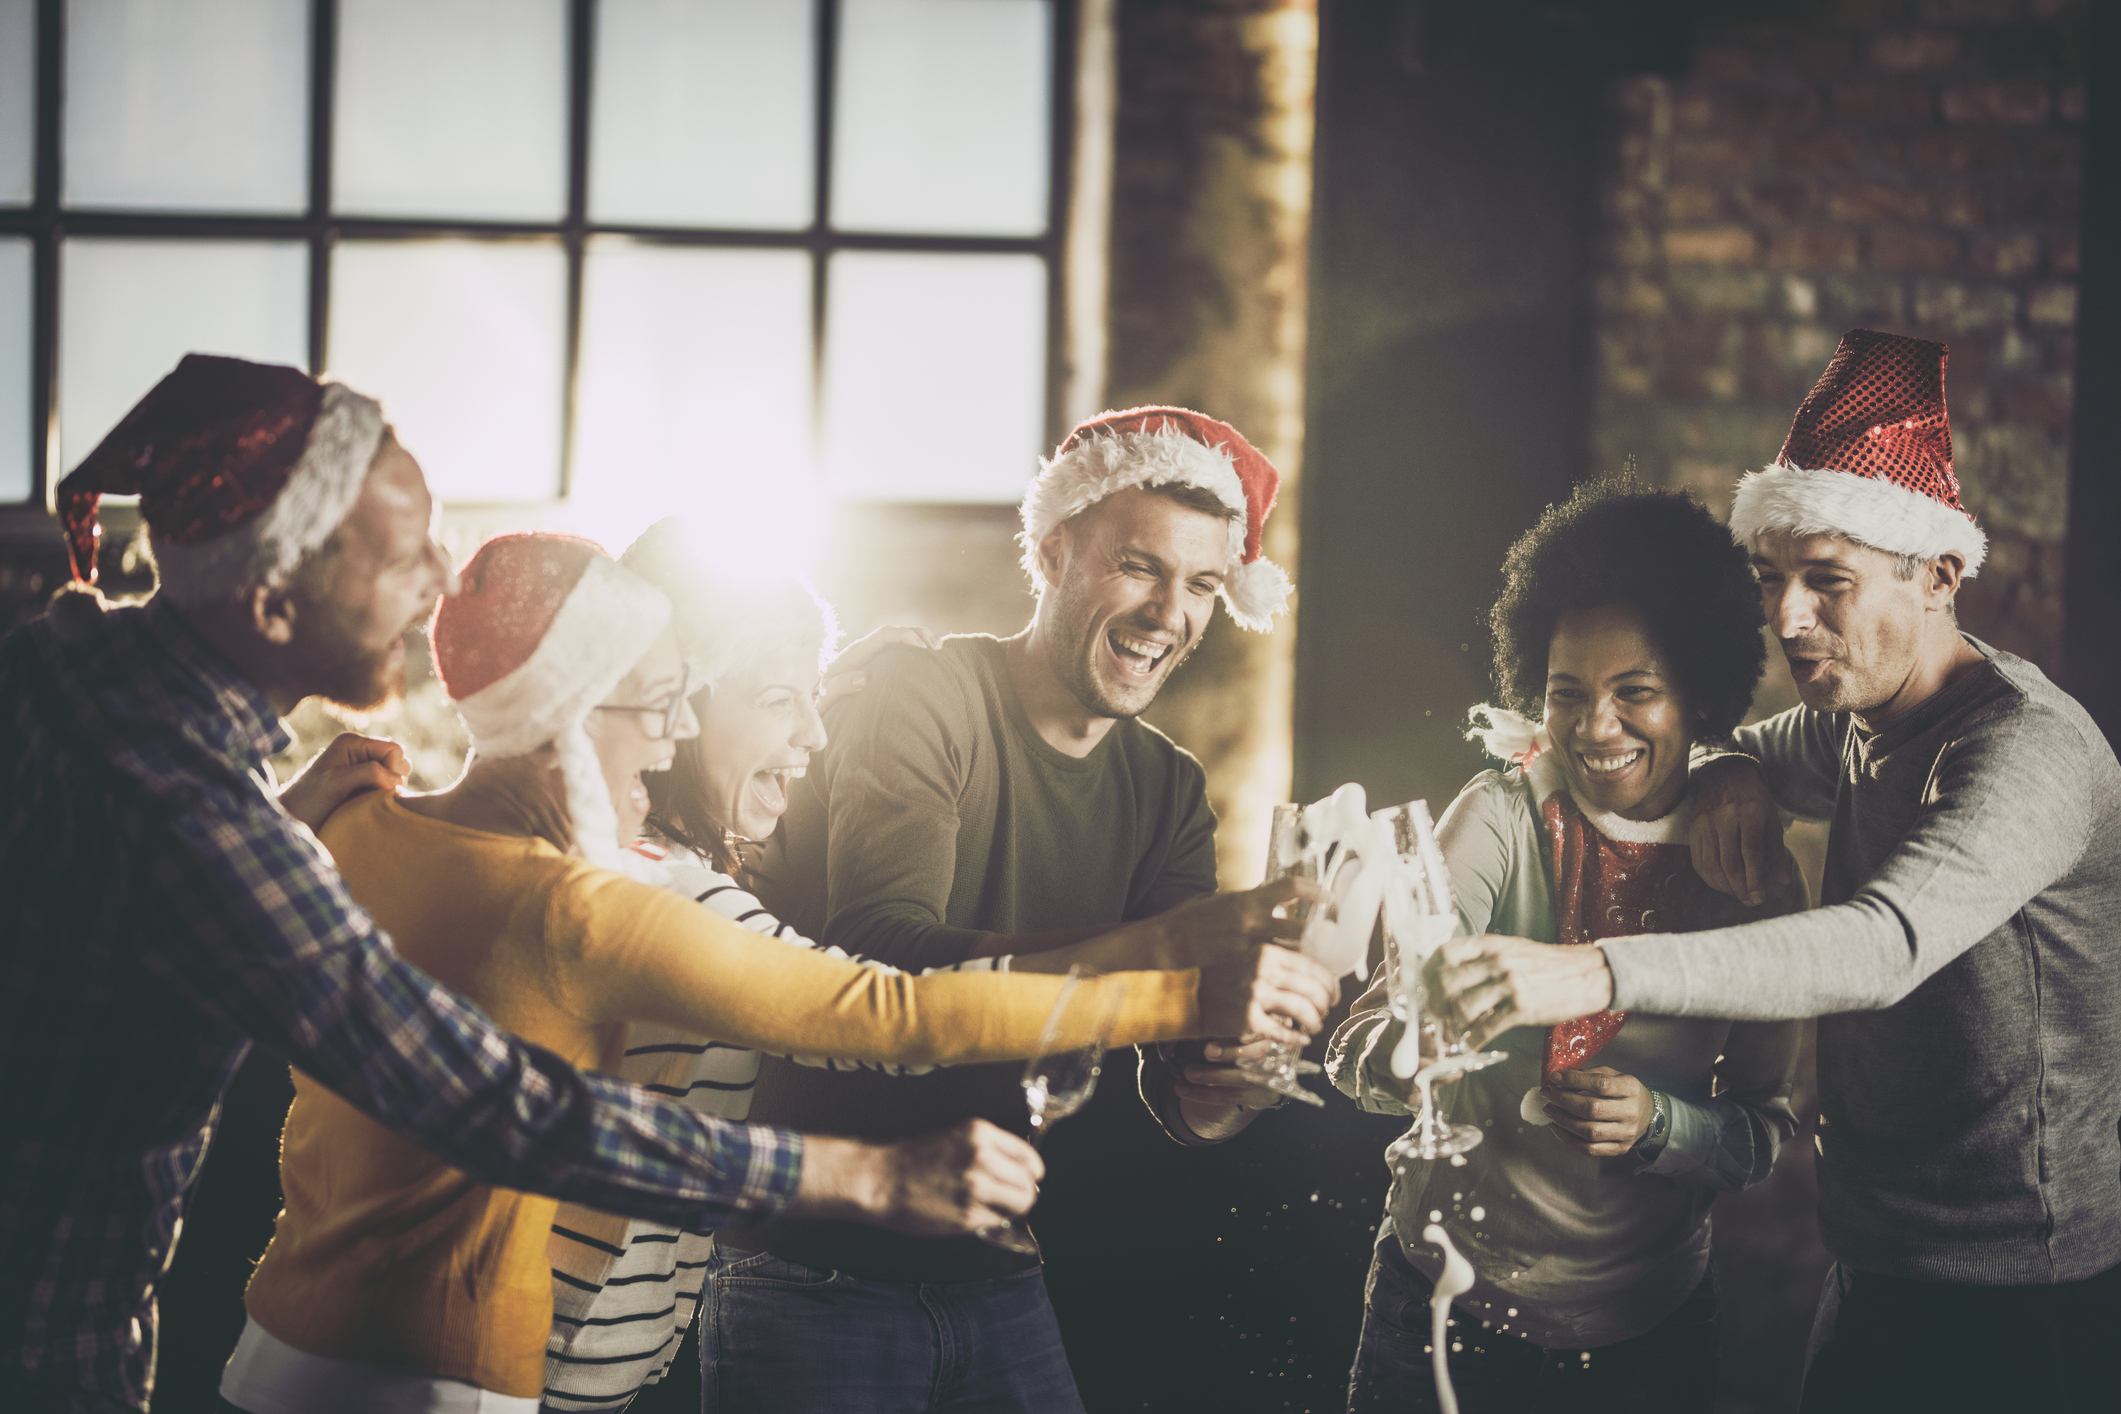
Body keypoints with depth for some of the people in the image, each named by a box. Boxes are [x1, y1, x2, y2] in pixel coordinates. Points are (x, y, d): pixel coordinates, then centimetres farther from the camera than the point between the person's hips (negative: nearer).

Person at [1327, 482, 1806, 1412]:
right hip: (1445, 1297, -1)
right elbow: (1360, 1052, -21)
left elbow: (1761, 1133, -3)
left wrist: (1657, 1126, -25)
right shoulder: (1501, 822, -11)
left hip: (1649, 1328, 2)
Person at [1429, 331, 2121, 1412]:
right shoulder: (1857, 727, 9)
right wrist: (1737, 771, 4)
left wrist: (1592, 975, -49)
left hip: (2023, 1303, -8)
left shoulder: (2025, 747, -21)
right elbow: (1770, 745, 32)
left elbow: (1886, 946, -38)